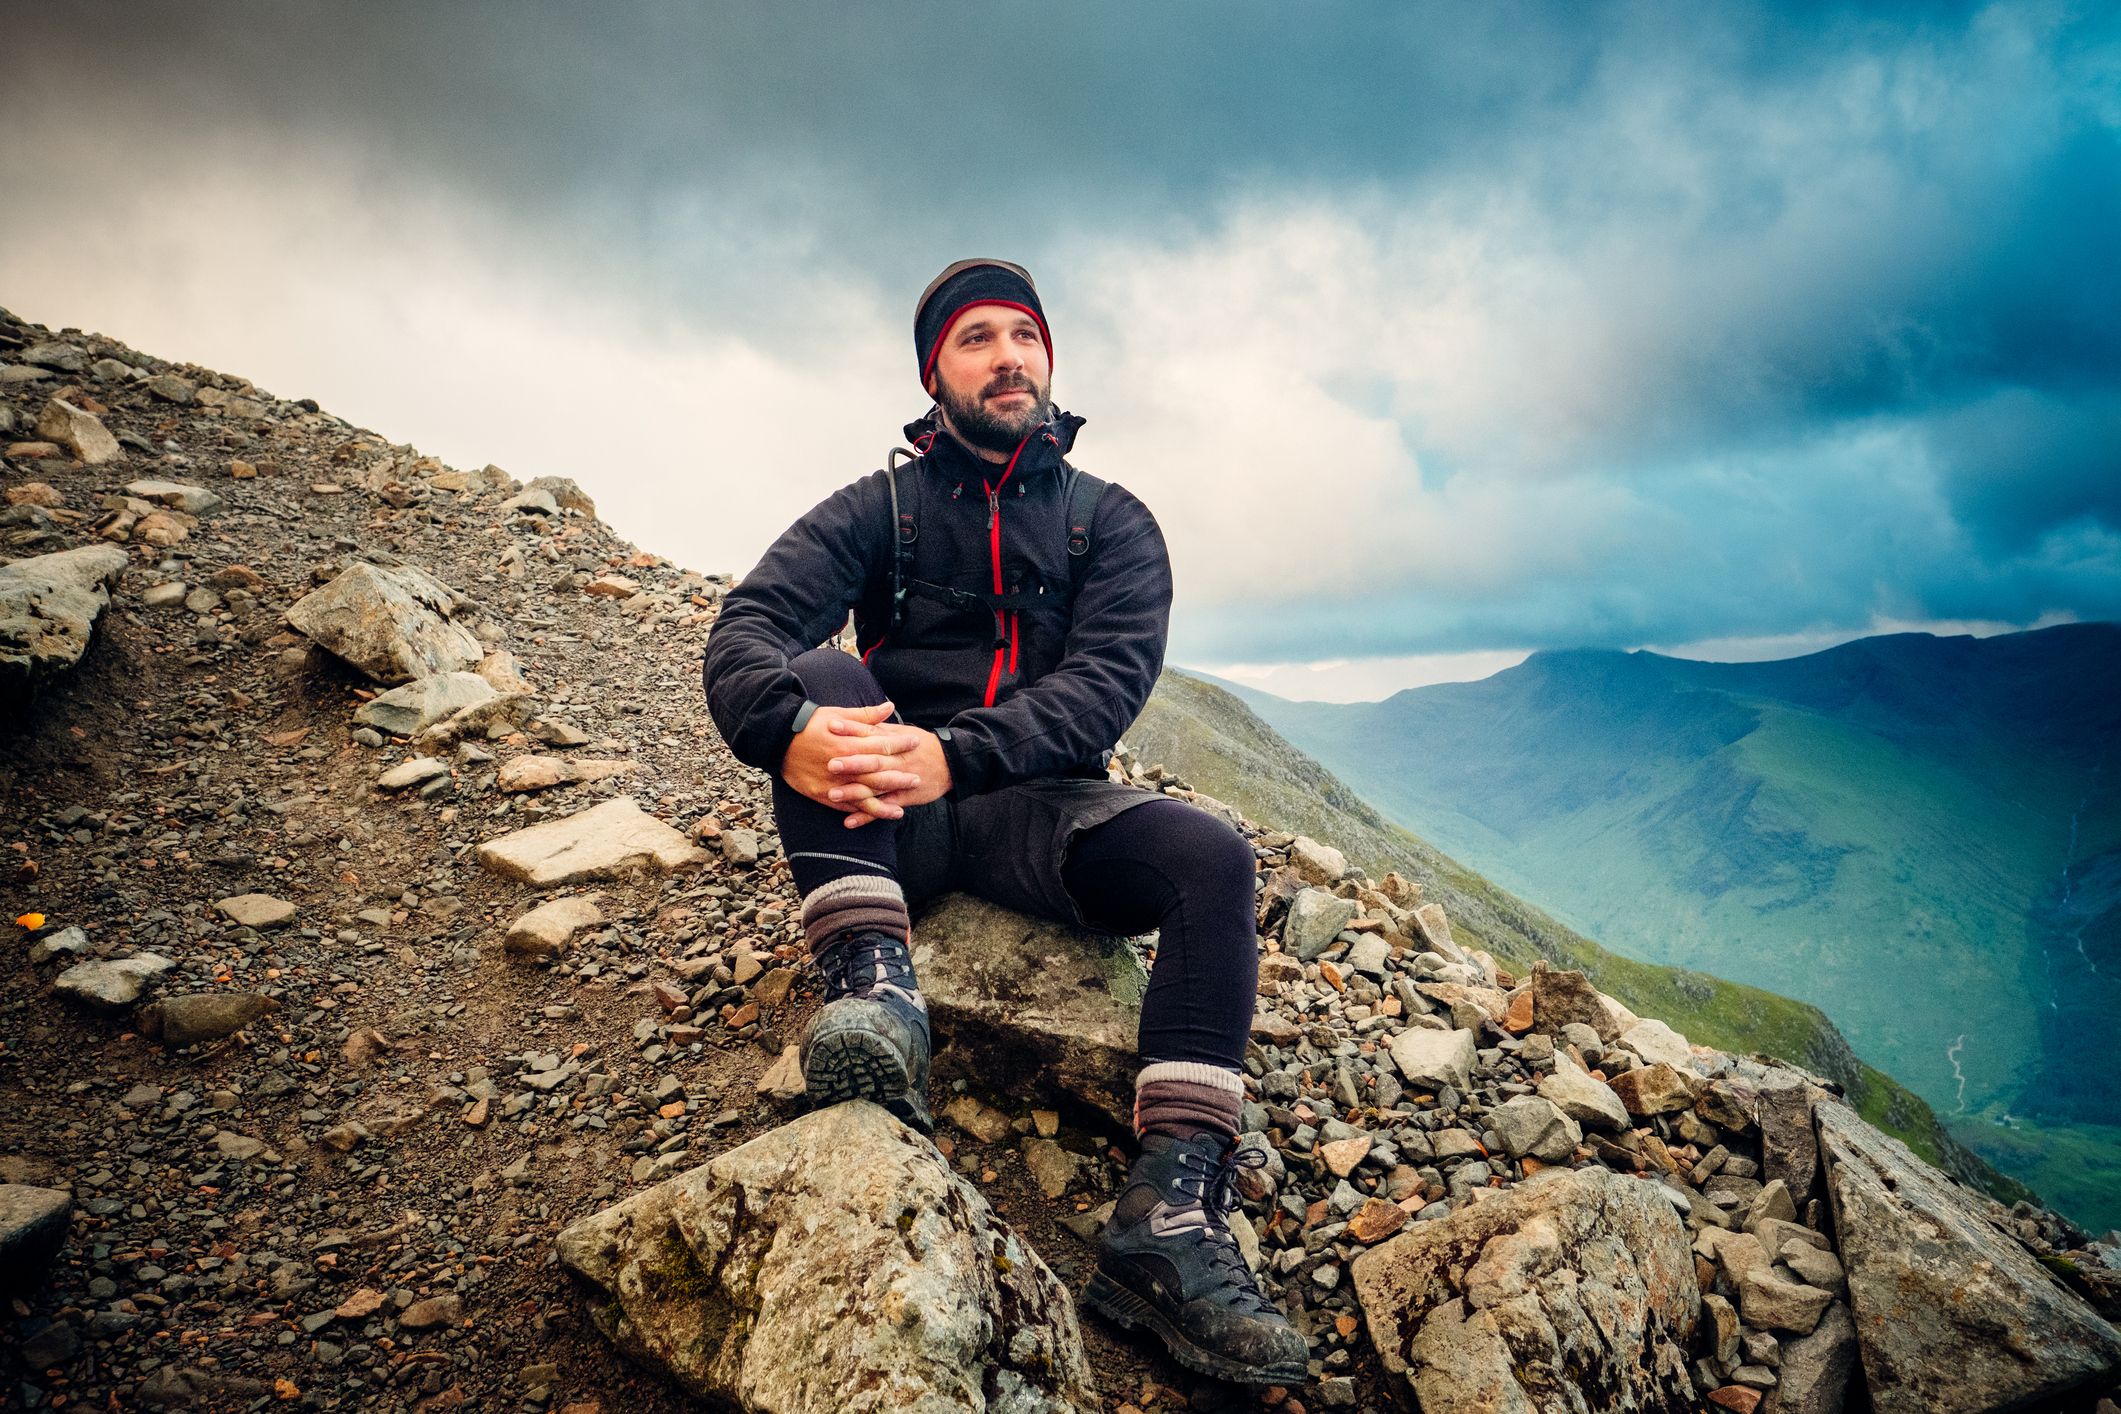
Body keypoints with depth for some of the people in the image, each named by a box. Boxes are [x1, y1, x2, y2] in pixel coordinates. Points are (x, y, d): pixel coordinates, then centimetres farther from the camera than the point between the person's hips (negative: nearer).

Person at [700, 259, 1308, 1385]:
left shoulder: (1112, 521, 6)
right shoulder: (877, 508, 6)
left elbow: (1108, 678, -12)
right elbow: (745, 630, -10)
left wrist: (958, 753, -31)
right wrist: (789, 727, -36)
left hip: (1040, 808, 0)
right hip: (891, 818, 0)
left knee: (1212, 858, -26)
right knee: (821, 676, -26)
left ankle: (1168, 1218, -31)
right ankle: (876, 989, -37)